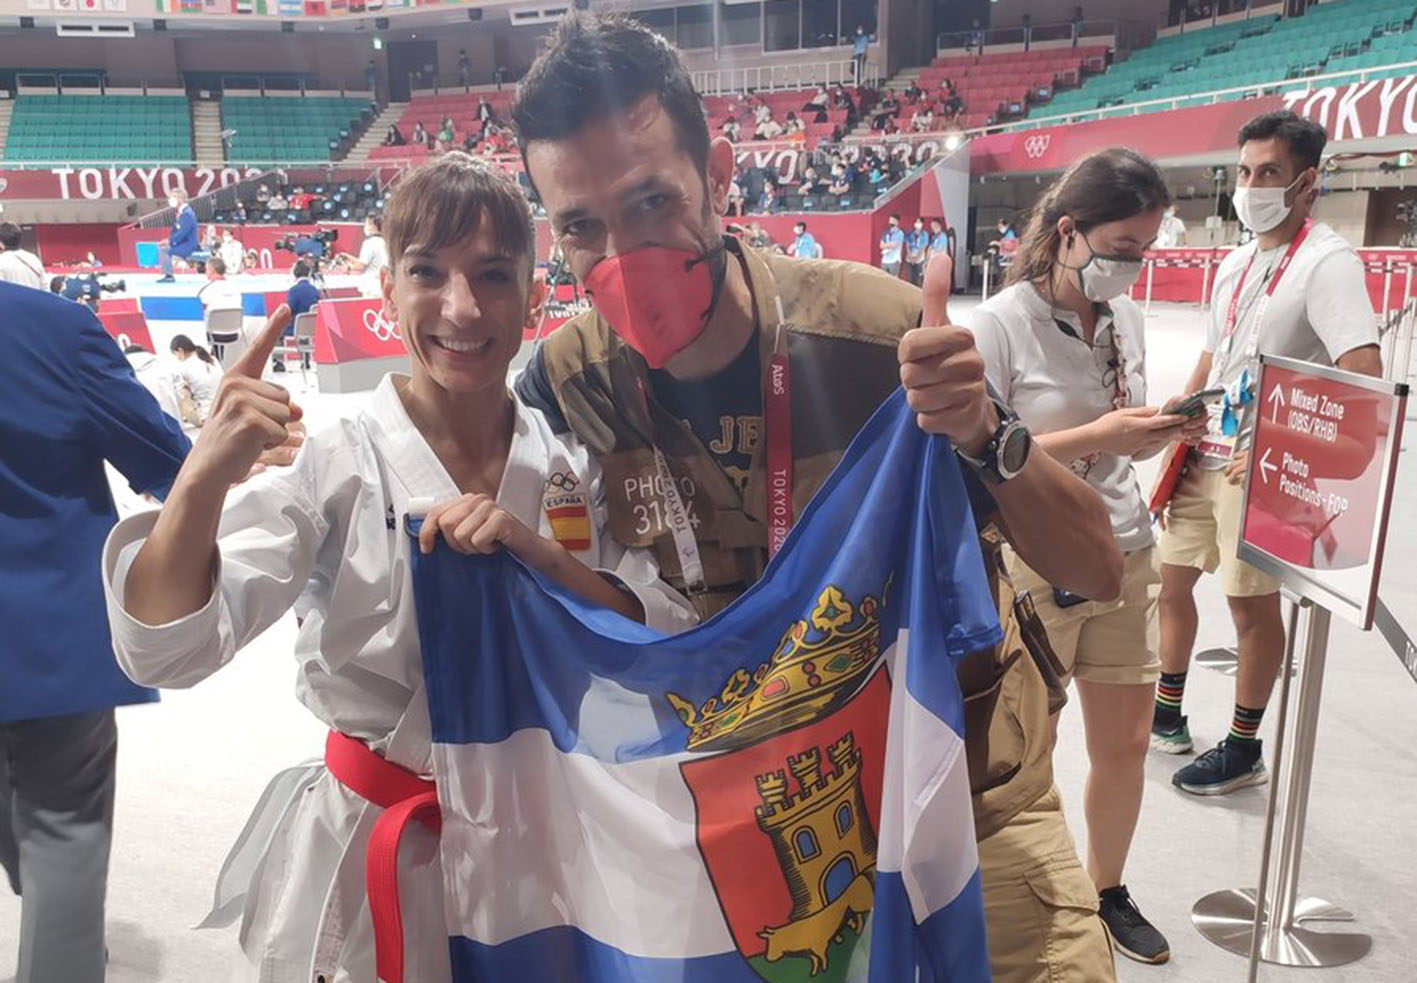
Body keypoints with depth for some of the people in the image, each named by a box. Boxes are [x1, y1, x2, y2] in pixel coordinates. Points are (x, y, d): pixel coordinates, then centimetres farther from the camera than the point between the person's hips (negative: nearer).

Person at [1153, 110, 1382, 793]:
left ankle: (1244, 750, 19)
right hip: (1204, 457, 8)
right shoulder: (1235, 264, 11)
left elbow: (1364, 378, -25)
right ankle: (1167, 714, 34)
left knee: (1251, 604, 2)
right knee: (1170, 578, 15)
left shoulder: (1327, 261, -14)